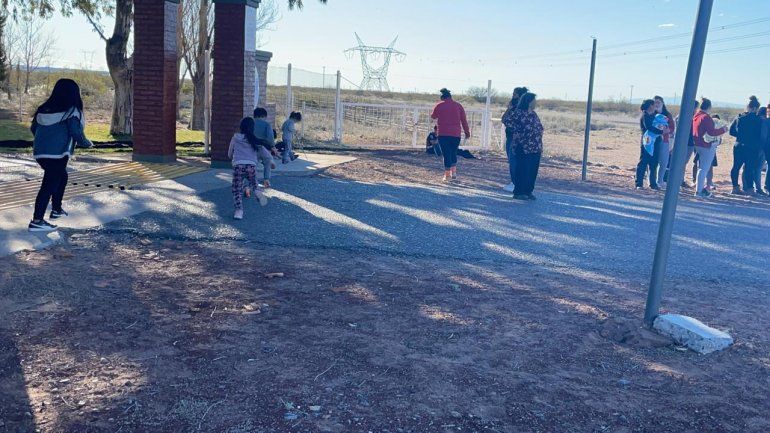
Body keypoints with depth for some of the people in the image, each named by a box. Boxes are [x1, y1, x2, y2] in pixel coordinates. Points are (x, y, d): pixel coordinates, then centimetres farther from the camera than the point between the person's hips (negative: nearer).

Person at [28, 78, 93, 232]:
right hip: (57, 153, -7)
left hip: (40, 152, 7)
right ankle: (37, 221, -7)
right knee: (49, 185, -5)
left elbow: (34, 128, 16)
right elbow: (76, 133, -13)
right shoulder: (71, 111, -8)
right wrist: (87, 143, 5)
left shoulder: (44, 108, 12)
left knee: (62, 177, 26)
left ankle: (56, 209, 34)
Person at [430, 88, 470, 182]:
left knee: (446, 154, 0)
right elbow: (464, 120, 6)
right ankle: (454, 172, 10)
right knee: (453, 153, 16)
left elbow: (433, 116, 16)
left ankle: (447, 175, -2)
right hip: (456, 134, 2)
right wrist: (467, 132, 14)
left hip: (443, 134, -2)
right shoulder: (458, 105, 5)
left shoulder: (439, 105, 0)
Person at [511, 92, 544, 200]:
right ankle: (518, 192, 5)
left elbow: (539, 131, 18)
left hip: (535, 149, 7)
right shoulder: (519, 114, -8)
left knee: (533, 171, 8)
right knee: (523, 170, -3)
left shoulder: (534, 114, 14)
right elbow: (516, 132, -11)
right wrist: (516, 145, -13)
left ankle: (528, 191, 17)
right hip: (524, 149, -7)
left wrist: (540, 147, 16)